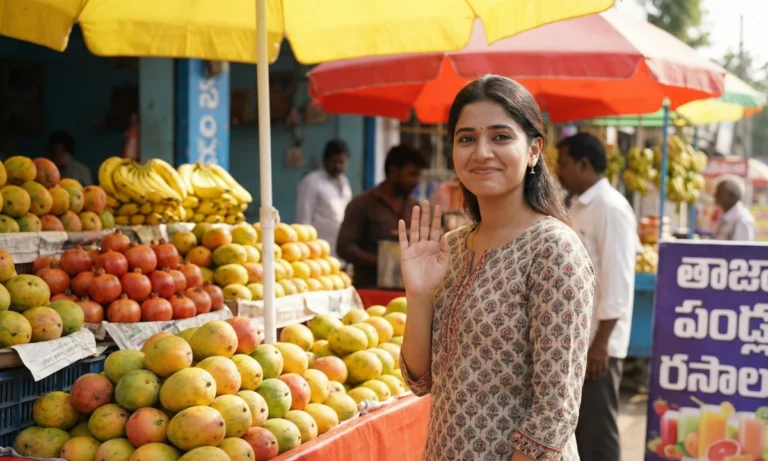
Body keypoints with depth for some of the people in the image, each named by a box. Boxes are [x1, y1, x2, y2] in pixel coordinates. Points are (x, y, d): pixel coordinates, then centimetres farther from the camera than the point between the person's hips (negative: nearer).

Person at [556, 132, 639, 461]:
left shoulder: (611, 208, -15)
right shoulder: (579, 206, 13)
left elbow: (617, 281, -20)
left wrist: (601, 341, -21)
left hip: (597, 341, -9)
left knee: (598, 430, -1)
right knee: (577, 426, 16)